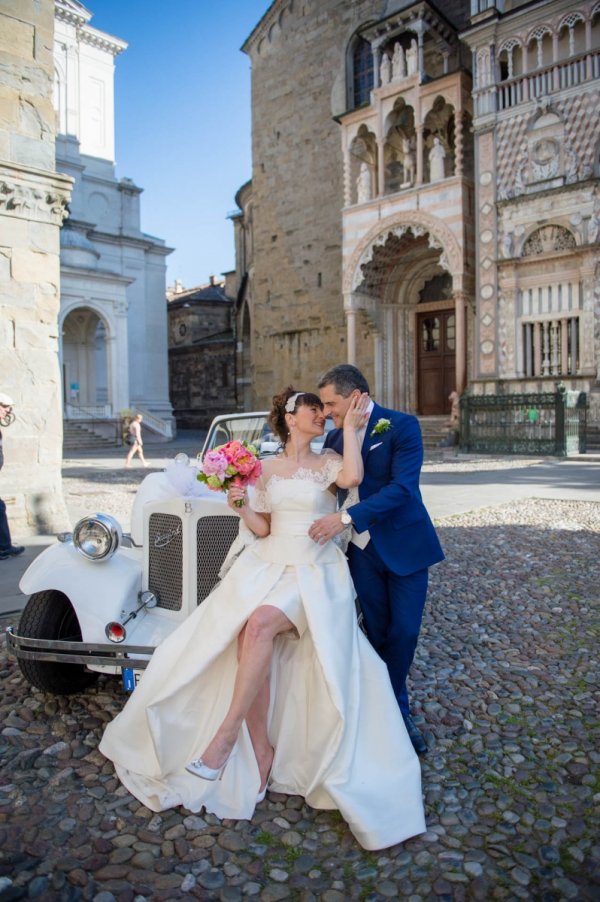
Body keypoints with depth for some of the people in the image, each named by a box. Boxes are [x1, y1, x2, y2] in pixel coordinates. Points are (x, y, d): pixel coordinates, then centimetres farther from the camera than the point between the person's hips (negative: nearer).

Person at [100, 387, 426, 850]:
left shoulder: (328, 463, 4)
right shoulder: (267, 469, 12)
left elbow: (352, 476, -20)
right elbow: (262, 529, 10)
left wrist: (351, 426, -12)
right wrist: (242, 508, -9)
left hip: (314, 575, -3)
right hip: (267, 567, 3)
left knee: (261, 623, -30)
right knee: (245, 640, -21)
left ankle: (224, 737, -17)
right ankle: (260, 752, -5)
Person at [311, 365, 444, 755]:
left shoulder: (402, 426, -13)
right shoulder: (335, 437, 3)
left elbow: (403, 486, -24)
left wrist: (347, 518, -30)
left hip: (403, 545, -3)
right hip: (363, 550, 4)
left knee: (403, 633, 6)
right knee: (378, 633, 10)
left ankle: (392, 710, 30)